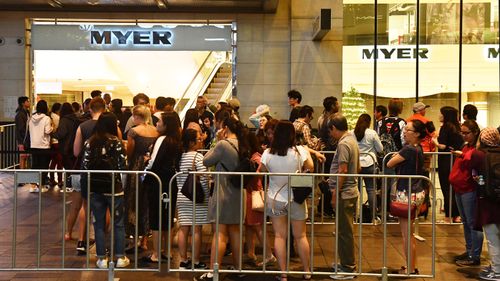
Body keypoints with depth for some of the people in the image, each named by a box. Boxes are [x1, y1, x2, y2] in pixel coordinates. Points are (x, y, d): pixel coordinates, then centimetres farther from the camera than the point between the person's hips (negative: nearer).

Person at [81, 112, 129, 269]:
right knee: (118, 224, 11)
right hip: (114, 188, -2)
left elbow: (84, 166, -3)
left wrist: (85, 188, 9)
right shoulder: (117, 142, -9)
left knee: (99, 225, 10)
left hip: (95, 189, 2)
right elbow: (122, 166, -12)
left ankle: (102, 259, 13)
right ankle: (120, 257, 14)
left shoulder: (90, 143, -1)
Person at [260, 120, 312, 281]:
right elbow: (310, 168, 0)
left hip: (275, 200, 0)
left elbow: (262, 171, 3)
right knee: (300, 236, 13)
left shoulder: (268, 153, -14)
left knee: (280, 236, 8)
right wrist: (307, 153, 16)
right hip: (296, 199, 0)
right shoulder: (300, 151, -17)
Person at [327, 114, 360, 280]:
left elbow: (343, 170, -21)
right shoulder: (352, 140, 13)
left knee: (344, 231, -2)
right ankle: (347, 263, 27)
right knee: (346, 230, 17)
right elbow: (357, 168, 20)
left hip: (344, 193, -10)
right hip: (351, 191, 10)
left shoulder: (343, 143, -16)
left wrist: (335, 194, -17)